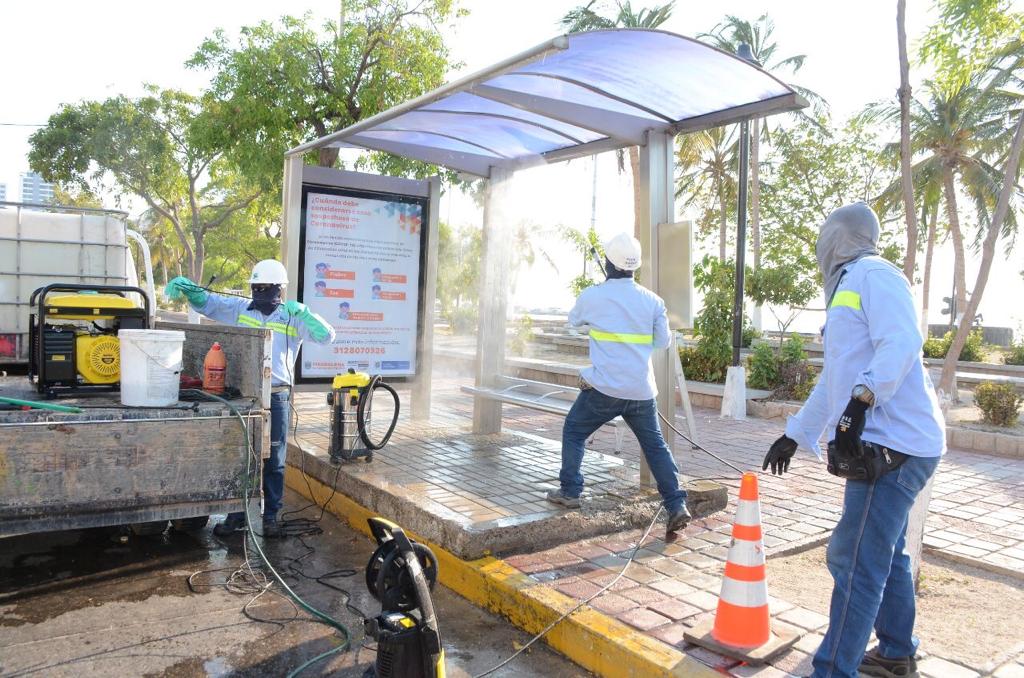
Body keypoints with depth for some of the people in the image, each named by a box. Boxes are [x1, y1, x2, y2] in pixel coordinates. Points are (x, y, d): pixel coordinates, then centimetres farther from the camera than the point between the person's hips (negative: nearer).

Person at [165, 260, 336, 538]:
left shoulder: (293, 317, -1)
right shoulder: (240, 308, 5)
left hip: (276, 398, -2)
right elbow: (206, 301, 6)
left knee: (273, 460, 7)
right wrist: (184, 285, -13)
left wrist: (303, 313, -24)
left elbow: (327, 336, -11)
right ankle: (236, 514, 23)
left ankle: (270, 515, 21)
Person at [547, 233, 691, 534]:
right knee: (655, 445, 13)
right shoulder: (652, 301, 2)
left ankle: (569, 492, 16)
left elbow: (573, 319, 16)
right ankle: (677, 505, 9)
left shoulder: (592, 296, -5)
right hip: (641, 390, 3)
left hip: (604, 387, -3)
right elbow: (662, 342, 10)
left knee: (573, 432, 16)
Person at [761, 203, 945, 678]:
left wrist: (861, 400, -38)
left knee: (855, 563, -8)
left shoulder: (874, 274, -8)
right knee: (886, 557, 20)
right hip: (886, 444, 11)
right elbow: (834, 378, 28)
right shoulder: (849, 287, 23)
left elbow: (901, 341, -25)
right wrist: (794, 435, 31)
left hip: (891, 445, -11)